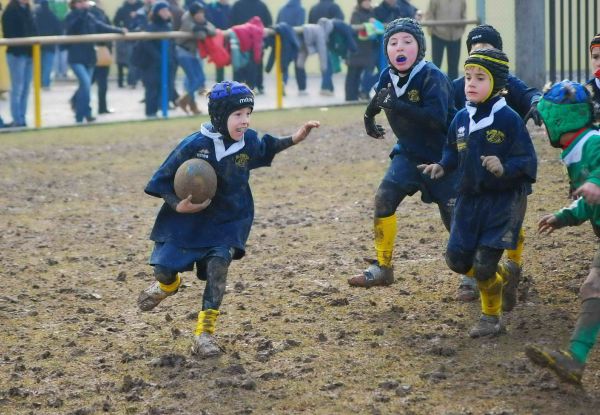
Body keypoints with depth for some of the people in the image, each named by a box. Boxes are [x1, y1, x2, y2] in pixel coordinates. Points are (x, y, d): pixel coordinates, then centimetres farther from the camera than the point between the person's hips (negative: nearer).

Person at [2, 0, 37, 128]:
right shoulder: (10, 10, -10)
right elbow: (9, 34, -15)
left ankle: (22, 119, 16)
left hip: (28, 53, 8)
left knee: (25, 88, 10)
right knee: (17, 88, -5)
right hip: (16, 53, -8)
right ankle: (17, 121, -1)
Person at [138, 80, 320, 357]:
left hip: (228, 220, 2)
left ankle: (205, 332, -13)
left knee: (218, 264, -21)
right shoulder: (195, 145, -22)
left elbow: (266, 148, 19)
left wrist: (295, 139, 7)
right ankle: (168, 283, 43)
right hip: (188, 218, -2)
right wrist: (177, 205, -28)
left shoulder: (248, 142, -9)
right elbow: (163, 180, -13)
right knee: (163, 270, 1)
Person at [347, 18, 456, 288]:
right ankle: (382, 268, 1)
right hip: (409, 152, 5)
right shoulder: (388, 77, -2)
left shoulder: (432, 77, -22)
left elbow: (437, 118, -36)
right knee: (384, 198, -11)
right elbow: (378, 98, 23)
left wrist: (395, 105, -36)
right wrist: (369, 116, 12)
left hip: (442, 156, -5)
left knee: (454, 218, -3)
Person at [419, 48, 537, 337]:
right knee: (457, 259, 7)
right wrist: (441, 166, -2)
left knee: (483, 264, -9)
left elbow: (527, 161, -14)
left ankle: (491, 318, 14)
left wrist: (505, 167, -32)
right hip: (469, 199, 6)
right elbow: (453, 153, 17)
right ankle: (504, 278, 34)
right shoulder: (461, 119, 3)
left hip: (503, 200, -6)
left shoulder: (509, 119, -14)